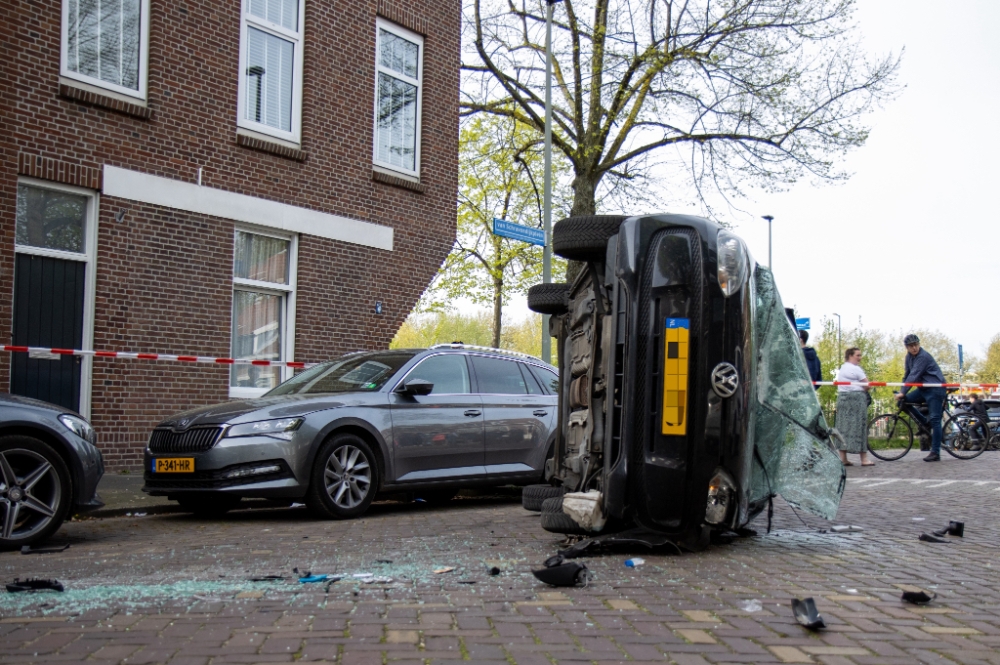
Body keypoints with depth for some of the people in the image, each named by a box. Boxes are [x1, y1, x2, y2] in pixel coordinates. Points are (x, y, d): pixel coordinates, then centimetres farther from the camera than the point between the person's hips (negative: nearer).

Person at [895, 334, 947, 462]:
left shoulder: (923, 357, -19)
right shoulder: (909, 356, 7)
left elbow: (914, 376, -25)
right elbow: (907, 375, 14)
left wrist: (903, 393, -28)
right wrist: (902, 392, 7)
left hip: (936, 389, -9)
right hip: (924, 388, 9)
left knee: (934, 419, -10)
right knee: (905, 401, -7)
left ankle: (935, 453, -10)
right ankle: (926, 423, 7)